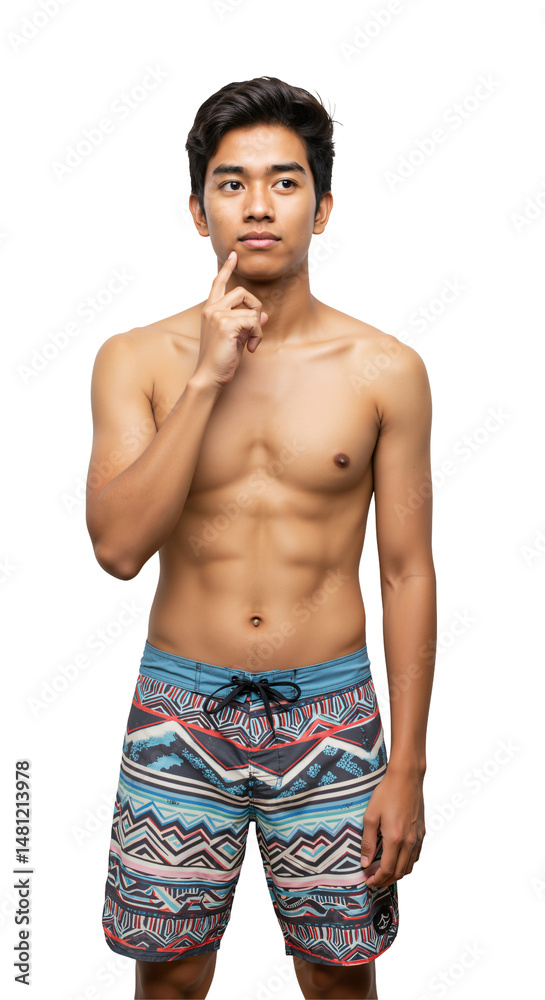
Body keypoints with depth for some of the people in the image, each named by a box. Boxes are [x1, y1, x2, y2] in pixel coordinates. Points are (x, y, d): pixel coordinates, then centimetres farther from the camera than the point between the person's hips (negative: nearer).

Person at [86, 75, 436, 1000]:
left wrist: (406, 768, -4)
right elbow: (117, 545, -16)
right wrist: (207, 377, -20)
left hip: (330, 713, 0)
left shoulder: (385, 369, -5)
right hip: (180, 709, 1)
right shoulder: (136, 360, -4)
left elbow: (407, 571, -3)